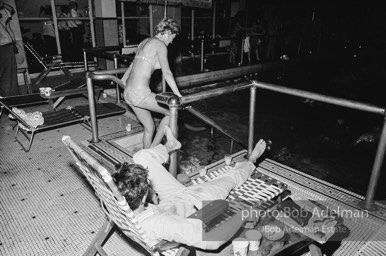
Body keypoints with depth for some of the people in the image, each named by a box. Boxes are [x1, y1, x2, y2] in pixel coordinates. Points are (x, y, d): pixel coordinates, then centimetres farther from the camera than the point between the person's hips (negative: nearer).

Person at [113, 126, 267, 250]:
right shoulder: (158, 224, -49)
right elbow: (211, 241, -51)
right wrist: (244, 215, -39)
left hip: (170, 198, 5)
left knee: (142, 157, 6)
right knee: (230, 178, 12)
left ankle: (170, 145, 41)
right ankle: (251, 161, 48)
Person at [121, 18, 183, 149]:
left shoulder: (145, 42, 19)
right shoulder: (160, 45, -7)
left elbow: (133, 64, 35)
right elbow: (167, 73, -17)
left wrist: (123, 79, 49)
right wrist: (179, 96, -18)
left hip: (128, 93, 9)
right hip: (140, 94, -9)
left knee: (149, 128, 18)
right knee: (171, 112, 7)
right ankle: (153, 149, 9)